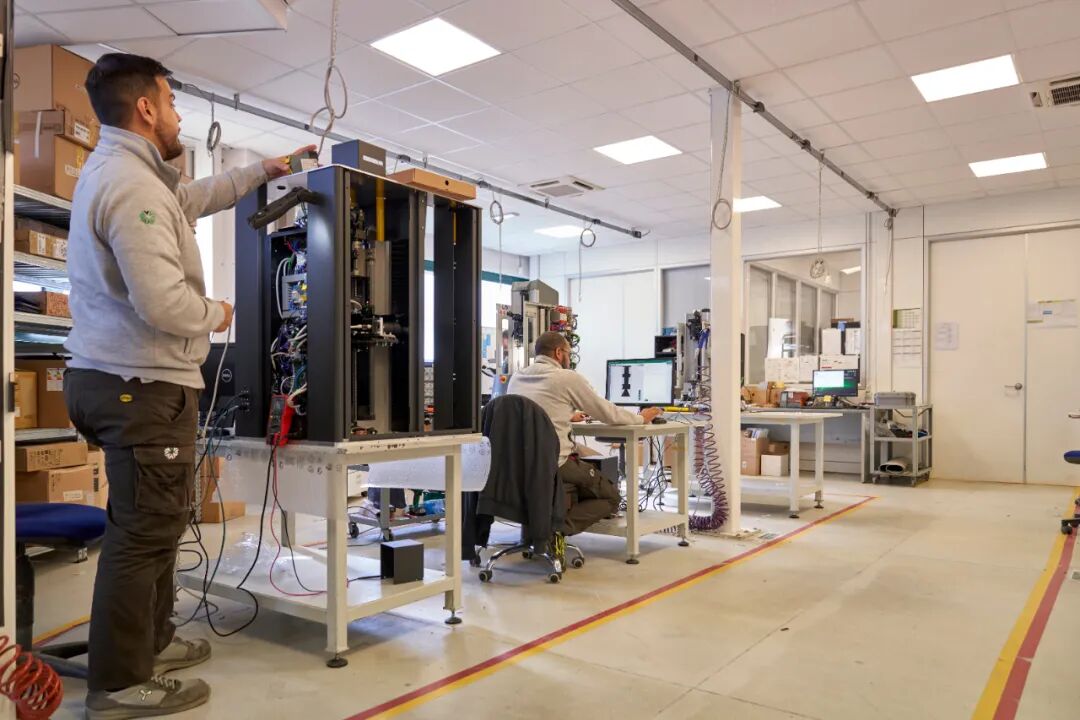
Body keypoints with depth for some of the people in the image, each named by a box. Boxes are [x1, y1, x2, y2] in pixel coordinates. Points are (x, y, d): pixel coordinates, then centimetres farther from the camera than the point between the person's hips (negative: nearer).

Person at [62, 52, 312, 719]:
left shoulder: (112, 170, 16)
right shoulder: (133, 184, -19)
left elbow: (193, 197, 33)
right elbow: (162, 302, -27)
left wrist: (261, 172, 36)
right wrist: (216, 313, -7)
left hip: (116, 377, 11)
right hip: (144, 385, -11)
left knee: (154, 523, 20)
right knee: (146, 529, -3)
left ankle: (152, 641, 33)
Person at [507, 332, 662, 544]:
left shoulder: (516, 378, 11)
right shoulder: (567, 378, -7)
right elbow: (608, 413, 2)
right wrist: (641, 418, 19)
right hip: (555, 464, -7)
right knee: (611, 497, 15)